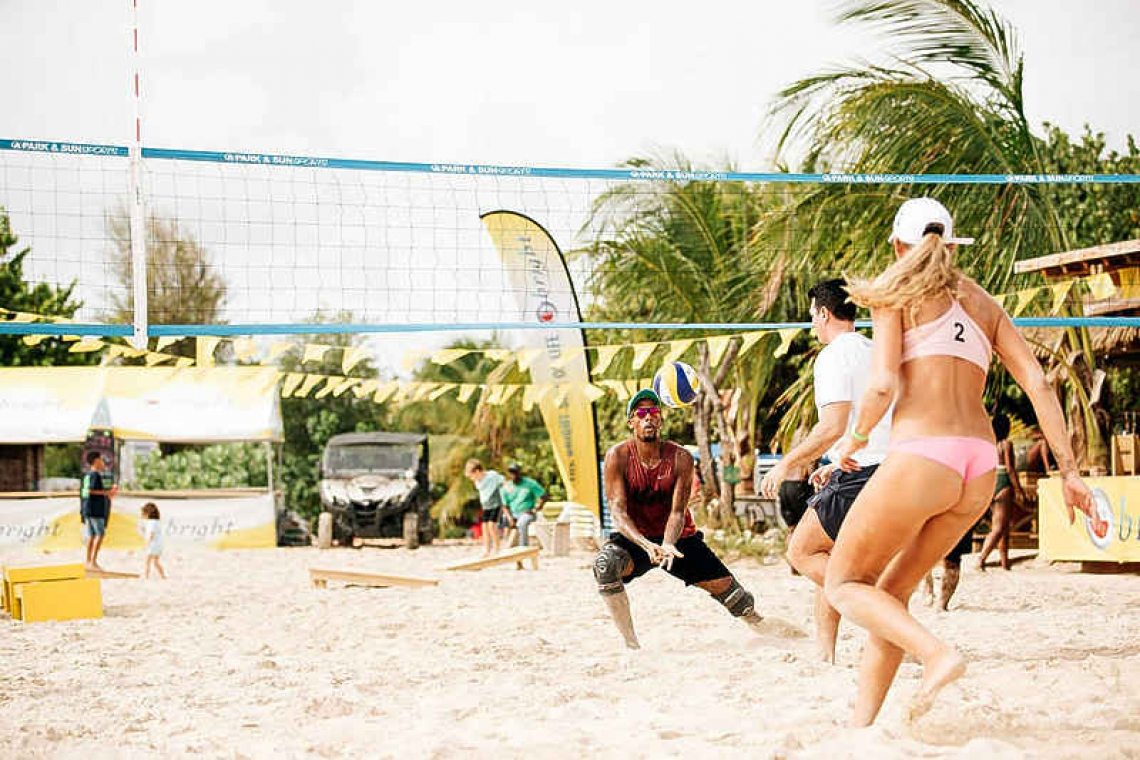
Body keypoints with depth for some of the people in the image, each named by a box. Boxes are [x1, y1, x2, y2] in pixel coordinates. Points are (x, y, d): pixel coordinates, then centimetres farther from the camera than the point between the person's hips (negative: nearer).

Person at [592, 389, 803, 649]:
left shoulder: (681, 458, -12)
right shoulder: (618, 457, -16)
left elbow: (677, 511, -16)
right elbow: (618, 511, -21)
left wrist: (668, 545, -37)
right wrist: (646, 544, -38)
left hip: (676, 538, 2)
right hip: (635, 539, -2)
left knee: (723, 583, 2)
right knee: (606, 564, -33)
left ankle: (755, 621, 37)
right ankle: (629, 640, -25)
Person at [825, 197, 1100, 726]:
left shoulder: (895, 293, 5)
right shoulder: (981, 302, 20)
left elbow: (883, 385, -6)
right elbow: (1039, 385, 12)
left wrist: (853, 440, 12)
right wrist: (1069, 472, 12)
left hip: (921, 456, -6)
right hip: (980, 464, 6)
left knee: (843, 584, 7)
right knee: (891, 592, 18)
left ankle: (937, 653, -16)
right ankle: (861, 723, 13)